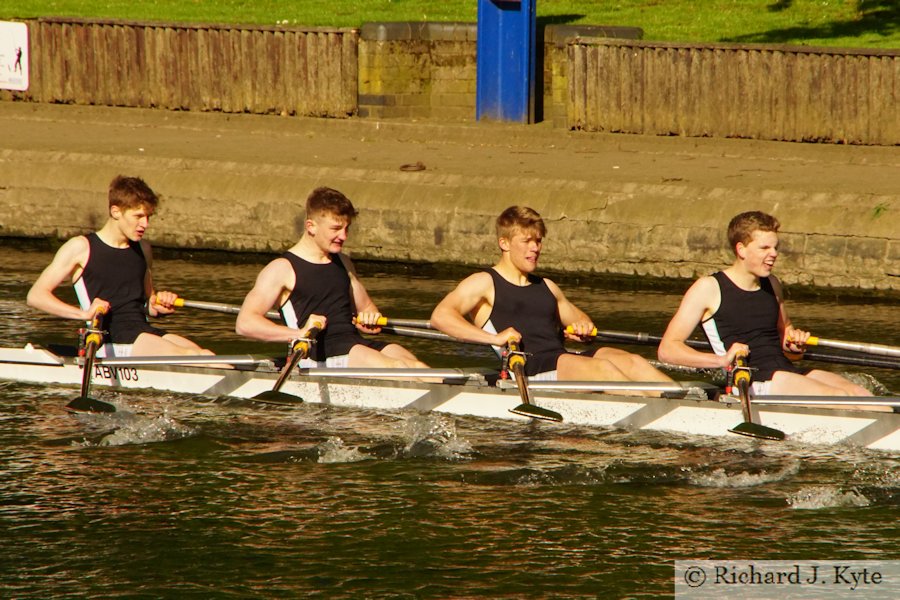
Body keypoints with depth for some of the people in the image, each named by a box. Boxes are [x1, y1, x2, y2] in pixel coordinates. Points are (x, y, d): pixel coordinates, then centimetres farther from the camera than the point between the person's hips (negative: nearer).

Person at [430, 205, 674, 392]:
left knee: (632, 362, -22)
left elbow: (577, 318, 43)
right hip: (527, 368, -7)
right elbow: (441, 316, -7)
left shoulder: (546, 288, 31)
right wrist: (493, 338, -18)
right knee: (601, 367, -32)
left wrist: (583, 327, 16)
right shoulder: (484, 284, 9)